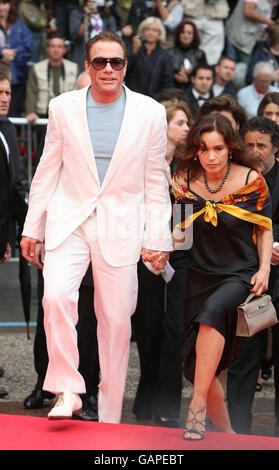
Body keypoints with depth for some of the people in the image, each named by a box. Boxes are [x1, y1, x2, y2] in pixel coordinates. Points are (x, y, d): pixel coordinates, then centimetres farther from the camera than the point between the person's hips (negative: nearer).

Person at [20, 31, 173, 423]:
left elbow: (155, 181, 5)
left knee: (117, 318, 1)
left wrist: (157, 239, 3)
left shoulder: (150, 113, 2)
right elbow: (47, 171, 10)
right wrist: (32, 227, 9)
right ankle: (67, 391, -12)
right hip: (69, 222, 0)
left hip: (120, 228, 0)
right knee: (56, 296, -24)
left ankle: (110, 418, 13)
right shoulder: (63, 108, 4)